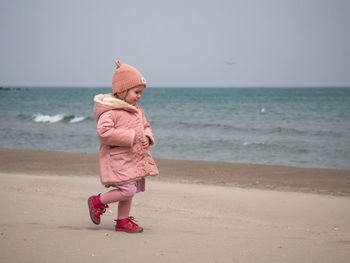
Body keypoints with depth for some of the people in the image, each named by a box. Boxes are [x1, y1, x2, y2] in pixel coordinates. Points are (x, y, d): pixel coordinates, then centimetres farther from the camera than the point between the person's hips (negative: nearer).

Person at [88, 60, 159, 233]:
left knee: (130, 190, 11)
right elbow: (104, 132, -25)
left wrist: (147, 138, 1)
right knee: (127, 190, -15)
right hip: (118, 159, -9)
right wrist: (131, 137, -23)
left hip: (134, 158, 9)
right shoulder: (110, 111, -14)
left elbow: (145, 127, 26)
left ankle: (123, 221, 23)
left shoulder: (137, 110, 15)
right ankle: (97, 202, 5)